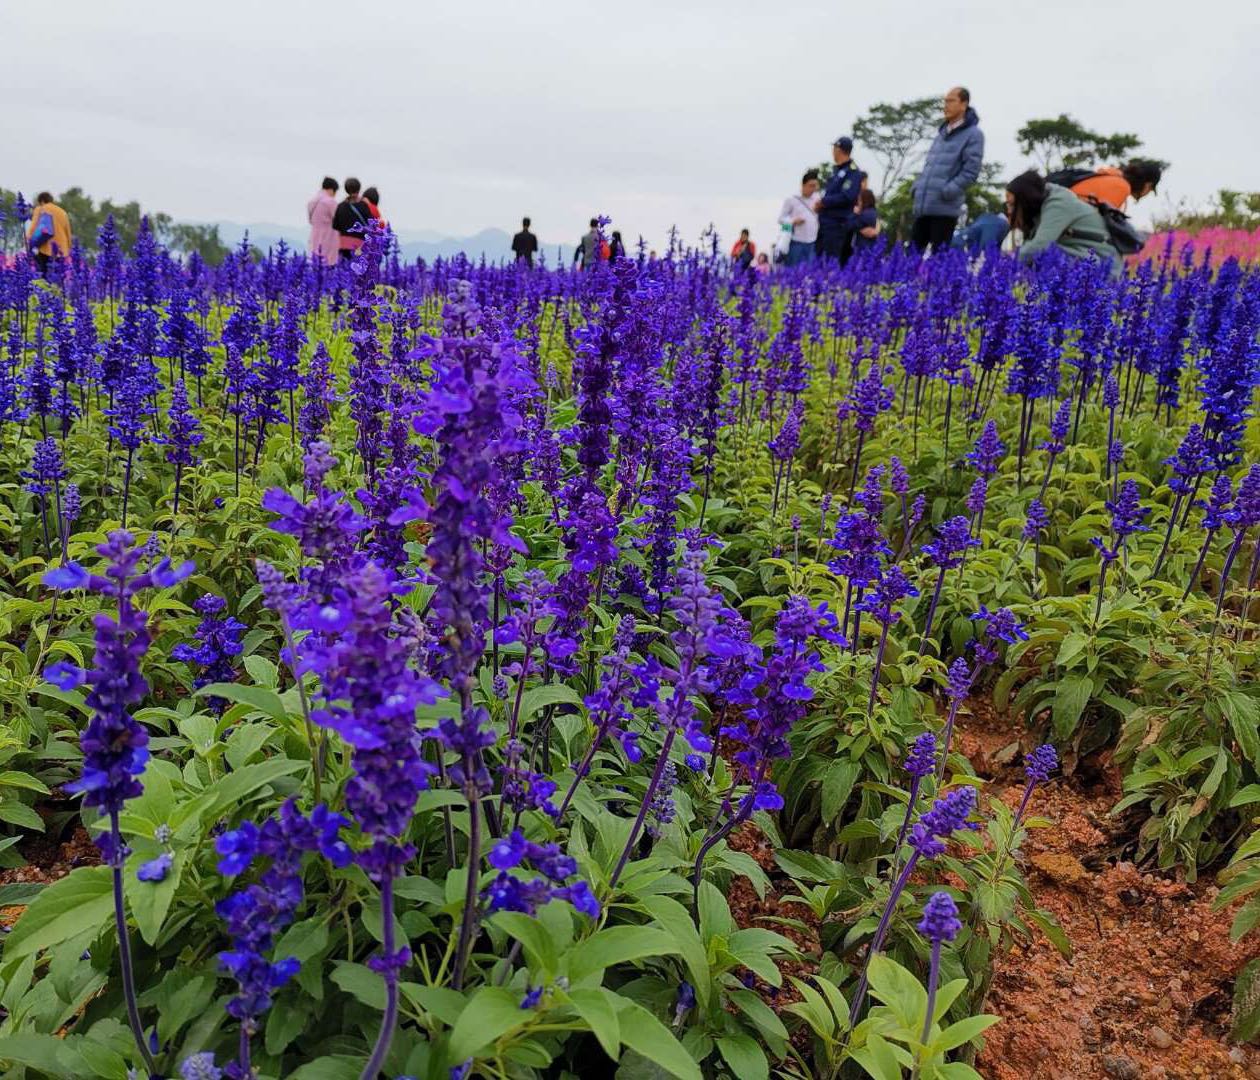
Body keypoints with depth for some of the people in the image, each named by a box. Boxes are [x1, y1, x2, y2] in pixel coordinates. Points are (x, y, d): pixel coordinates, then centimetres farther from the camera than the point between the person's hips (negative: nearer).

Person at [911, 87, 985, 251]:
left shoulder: (973, 134, -3)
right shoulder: (942, 132, 20)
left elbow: (970, 171, -10)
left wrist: (946, 191, -16)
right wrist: (918, 186, 10)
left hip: (945, 208, -7)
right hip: (922, 205, 7)